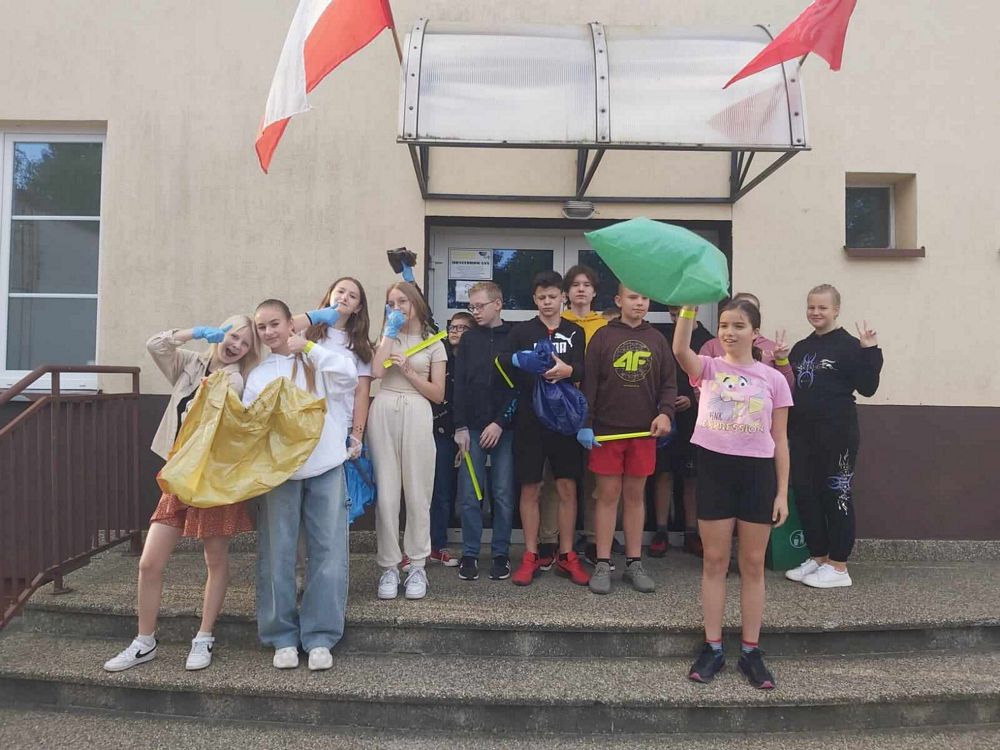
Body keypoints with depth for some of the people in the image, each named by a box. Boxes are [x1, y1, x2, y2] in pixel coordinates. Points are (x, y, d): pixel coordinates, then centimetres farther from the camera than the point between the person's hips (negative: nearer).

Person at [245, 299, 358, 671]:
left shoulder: (318, 359, 5)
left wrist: (308, 346, -8)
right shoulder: (258, 375, 12)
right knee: (277, 554, 3)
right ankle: (282, 635, 17)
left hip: (325, 468, -2)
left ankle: (320, 636, 10)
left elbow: (349, 375, -15)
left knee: (327, 551, -1)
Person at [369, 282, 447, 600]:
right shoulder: (388, 337, 18)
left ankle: (417, 566, 9)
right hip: (383, 412, 2)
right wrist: (389, 332, 3)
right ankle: (389, 566, 7)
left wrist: (408, 370, -5)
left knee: (417, 493, -1)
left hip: (417, 415, -1)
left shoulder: (434, 344, 12)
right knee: (386, 492, -1)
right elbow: (377, 371, -3)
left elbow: (438, 394, 5)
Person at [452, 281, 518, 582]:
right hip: (472, 428, 2)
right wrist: (461, 427, -3)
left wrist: (500, 423, -11)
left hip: (504, 429, -2)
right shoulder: (468, 339, 9)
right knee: (469, 495, 3)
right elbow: (459, 385, 5)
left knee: (503, 494, 3)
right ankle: (470, 554, 14)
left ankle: (500, 554, 15)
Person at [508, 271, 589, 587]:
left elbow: (585, 371, -3)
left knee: (567, 487, 5)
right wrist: (522, 363, -21)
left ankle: (566, 555, 16)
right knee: (530, 488, 4)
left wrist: (568, 370, -25)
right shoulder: (521, 331, 6)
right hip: (530, 419, -1)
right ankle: (531, 556, 15)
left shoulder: (575, 332, 9)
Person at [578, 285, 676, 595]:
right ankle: (602, 564, 11)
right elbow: (589, 382, -3)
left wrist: (665, 412, -9)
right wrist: (585, 424, -8)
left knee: (636, 495, 10)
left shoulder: (656, 339, 8)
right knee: (608, 495, 3)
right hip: (607, 430, -2)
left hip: (644, 431, 3)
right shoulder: (603, 336, 0)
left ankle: (634, 563, 19)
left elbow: (669, 382, 9)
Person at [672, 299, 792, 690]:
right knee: (714, 561, 7)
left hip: (757, 472, 1)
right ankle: (712, 647, 20)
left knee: (752, 564, 9)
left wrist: (782, 492, 1)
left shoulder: (773, 379, 4)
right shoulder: (709, 368, 3)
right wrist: (689, 306, -29)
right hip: (714, 467, 0)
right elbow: (680, 350, -21)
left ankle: (750, 651, 22)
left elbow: (779, 440, 5)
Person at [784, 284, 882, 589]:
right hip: (803, 435, 7)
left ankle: (838, 567, 12)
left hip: (837, 435, -7)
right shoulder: (801, 348, 14)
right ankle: (817, 557, 25)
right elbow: (791, 388, 17)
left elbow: (867, 388, -12)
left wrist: (870, 352, -20)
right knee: (804, 495, 10)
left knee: (837, 496, 1)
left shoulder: (848, 346, -6)